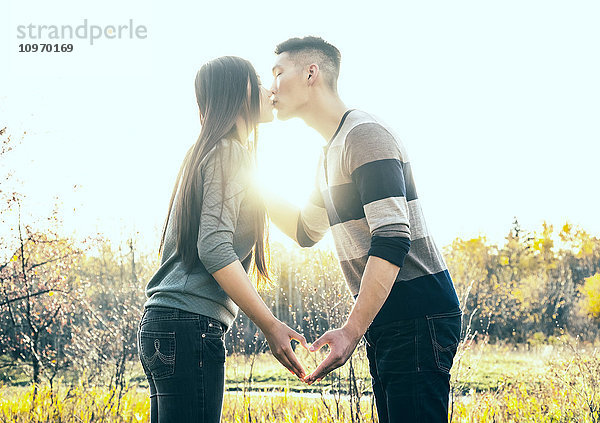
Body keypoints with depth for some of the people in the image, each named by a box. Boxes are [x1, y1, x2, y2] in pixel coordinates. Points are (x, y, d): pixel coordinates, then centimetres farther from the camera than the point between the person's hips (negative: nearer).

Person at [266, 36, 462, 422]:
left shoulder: (365, 135, -12)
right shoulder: (332, 152, 19)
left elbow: (392, 239, -22)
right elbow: (307, 231, 32)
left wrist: (352, 329, -29)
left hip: (418, 317, -10)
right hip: (385, 322, 10)